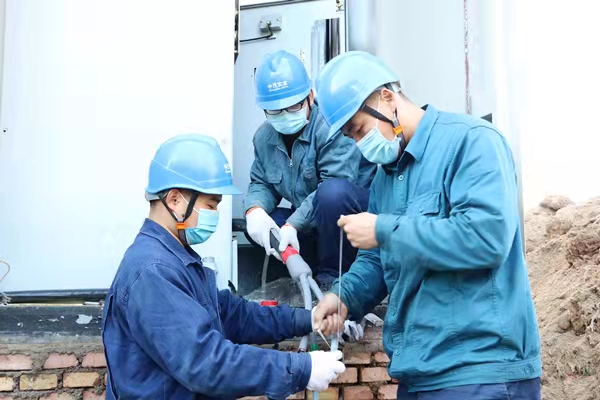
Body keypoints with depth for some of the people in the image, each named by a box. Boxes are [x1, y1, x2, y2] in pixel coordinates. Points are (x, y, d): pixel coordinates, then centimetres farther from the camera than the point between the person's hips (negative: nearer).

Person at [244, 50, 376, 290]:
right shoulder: (265, 137, 2)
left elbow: (334, 186, -31)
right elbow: (261, 183, 7)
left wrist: (292, 225, -36)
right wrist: (255, 210, -18)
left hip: (354, 210, -7)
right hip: (309, 223, 7)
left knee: (332, 192, -37)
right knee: (255, 226, -9)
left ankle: (333, 275, -17)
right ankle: (318, 270, -1)